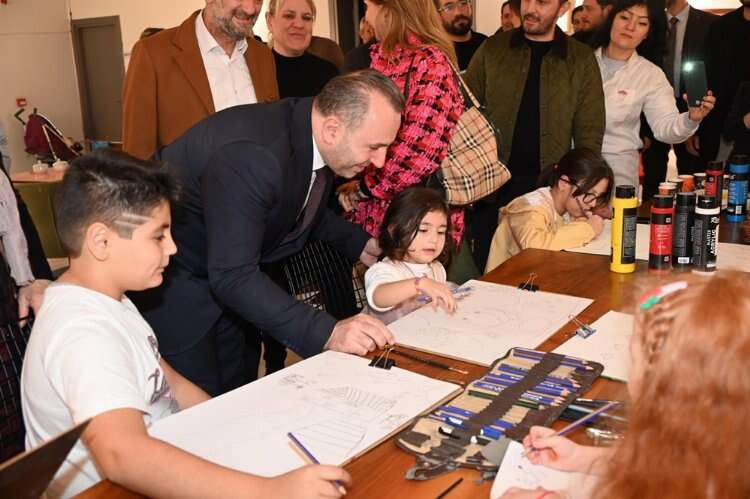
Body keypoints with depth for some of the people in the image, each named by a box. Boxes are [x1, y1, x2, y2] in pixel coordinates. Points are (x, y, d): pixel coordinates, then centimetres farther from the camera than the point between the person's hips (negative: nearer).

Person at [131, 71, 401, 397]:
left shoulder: (314, 139, -9)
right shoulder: (251, 153, -36)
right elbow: (232, 276, -37)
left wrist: (359, 243, 3)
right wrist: (326, 332, -42)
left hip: (228, 268, 8)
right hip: (169, 270, -8)